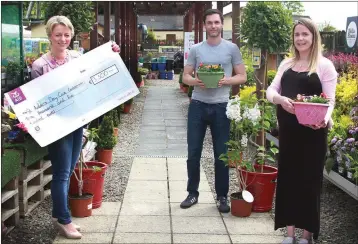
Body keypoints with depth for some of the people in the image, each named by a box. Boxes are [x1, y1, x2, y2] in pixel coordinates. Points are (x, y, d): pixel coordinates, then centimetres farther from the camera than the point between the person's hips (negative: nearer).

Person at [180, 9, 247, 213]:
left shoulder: (232, 48, 2)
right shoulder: (195, 49, 6)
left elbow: (242, 77, 2)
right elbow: (185, 76, 8)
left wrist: (224, 81, -16)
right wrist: (195, 81, -14)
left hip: (221, 106, -1)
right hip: (198, 105, 2)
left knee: (221, 154, 6)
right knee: (193, 152, 6)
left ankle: (222, 196, 19)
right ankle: (193, 193, 21)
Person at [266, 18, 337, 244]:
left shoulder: (325, 65, -3)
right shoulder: (286, 64, 12)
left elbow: (330, 99, -8)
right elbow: (271, 90, 8)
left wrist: (325, 118, -29)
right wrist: (280, 99, -16)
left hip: (312, 132, -4)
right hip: (287, 130, 5)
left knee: (309, 179, 3)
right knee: (287, 177, 8)